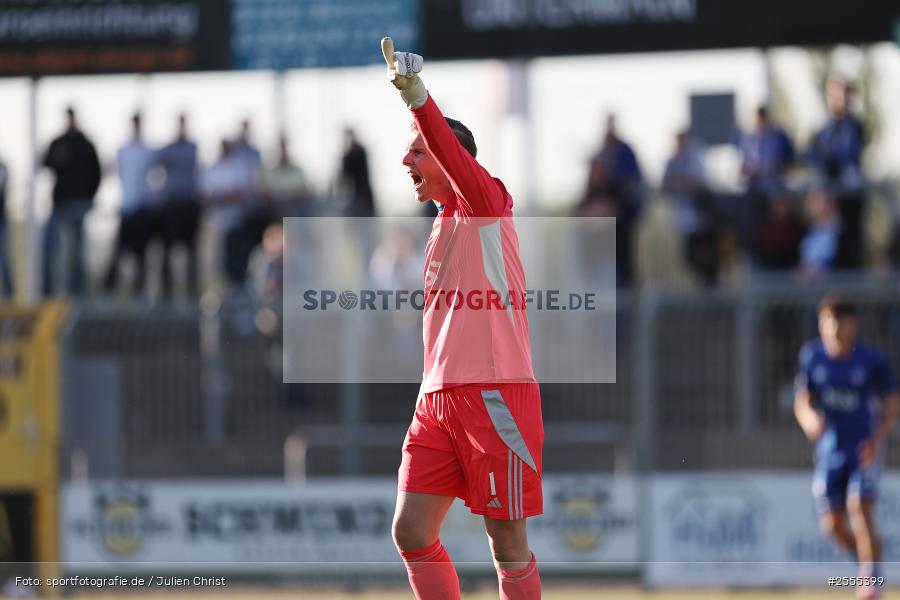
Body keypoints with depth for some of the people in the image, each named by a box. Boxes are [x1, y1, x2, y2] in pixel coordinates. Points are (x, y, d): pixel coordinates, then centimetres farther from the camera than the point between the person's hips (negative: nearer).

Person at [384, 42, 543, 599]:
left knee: (508, 543, -4)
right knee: (411, 532, 0)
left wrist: (418, 98, -39)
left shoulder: (485, 204, -2)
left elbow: (454, 156, -24)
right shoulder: (444, 227, 22)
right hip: (437, 400, 8)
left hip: (494, 396, -8)